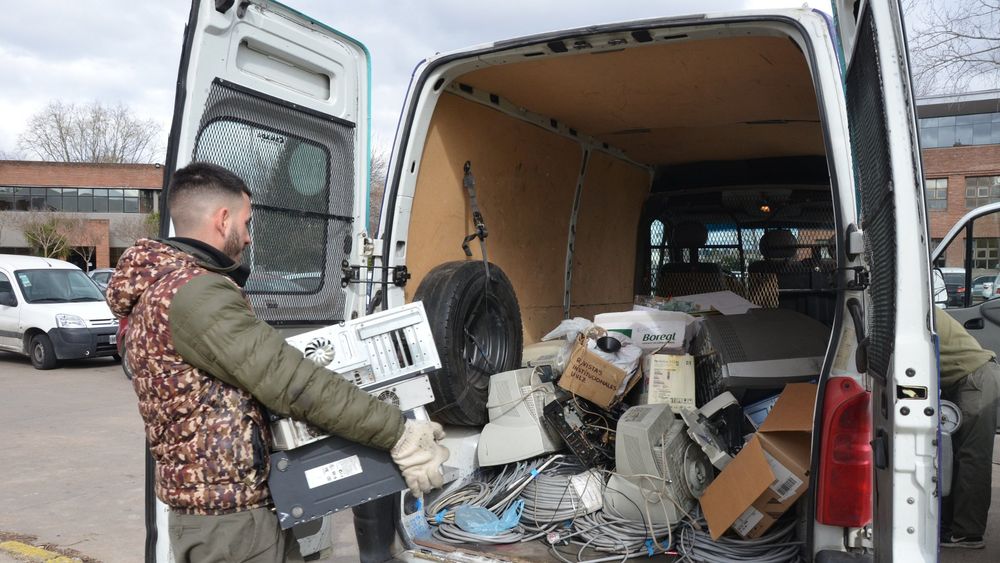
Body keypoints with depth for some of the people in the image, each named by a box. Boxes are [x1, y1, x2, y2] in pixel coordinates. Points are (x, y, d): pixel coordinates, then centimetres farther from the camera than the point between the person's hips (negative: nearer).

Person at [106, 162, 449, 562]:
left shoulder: (156, 286, 13)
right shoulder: (195, 293, -21)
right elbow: (290, 383, -26)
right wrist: (397, 435, -23)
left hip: (209, 502, 10)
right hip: (230, 516, -10)